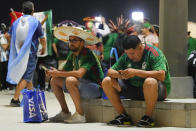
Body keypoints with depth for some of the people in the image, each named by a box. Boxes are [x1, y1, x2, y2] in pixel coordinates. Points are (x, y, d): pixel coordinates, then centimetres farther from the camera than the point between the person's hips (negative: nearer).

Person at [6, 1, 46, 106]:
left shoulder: (16, 22, 5)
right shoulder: (35, 22, -7)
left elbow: (9, 37, 9)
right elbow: (42, 39, -4)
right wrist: (43, 48, 15)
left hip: (18, 53, 6)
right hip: (30, 53, -5)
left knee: (27, 75, 21)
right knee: (26, 77, -4)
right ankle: (15, 99, -13)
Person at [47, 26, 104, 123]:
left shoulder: (87, 54, -18)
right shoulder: (72, 55, 8)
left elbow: (79, 73, -31)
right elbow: (65, 71, 11)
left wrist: (58, 73, -22)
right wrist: (54, 72, -12)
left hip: (96, 88, -9)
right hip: (82, 86, 9)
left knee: (70, 80, -33)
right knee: (54, 81, 5)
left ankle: (80, 115, -24)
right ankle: (65, 112, 9)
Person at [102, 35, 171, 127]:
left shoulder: (154, 53, -16)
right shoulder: (126, 56, 2)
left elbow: (161, 75, -30)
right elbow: (110, 71, 6)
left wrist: (136, 72, -30)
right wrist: (118, 74, -20)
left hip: (158, 90, -6)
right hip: (133, 89, 6)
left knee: (150, 82, -42)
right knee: (107, 82, -7)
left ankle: (148, 117, -22)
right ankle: (123, 116, -5)